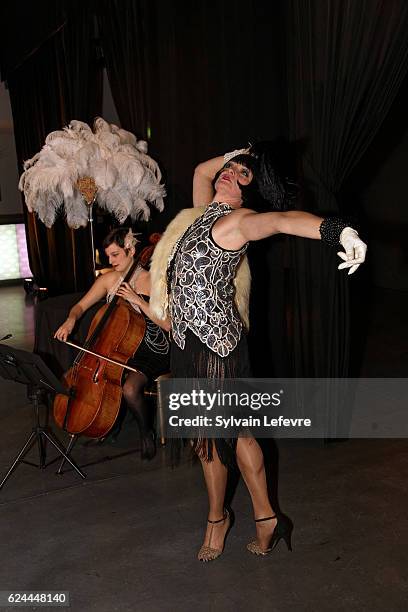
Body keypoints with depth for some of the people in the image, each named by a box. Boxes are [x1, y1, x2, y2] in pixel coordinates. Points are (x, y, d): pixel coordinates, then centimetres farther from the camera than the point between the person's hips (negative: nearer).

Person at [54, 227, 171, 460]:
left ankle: (146, 433, 0)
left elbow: (168, 325, -20)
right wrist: (71, 320, -12)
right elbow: (81, 306, 11)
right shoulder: (108, 279, 2)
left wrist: (138, 300, -26)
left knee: (130, 388, -31)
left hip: (152, 352, -6)